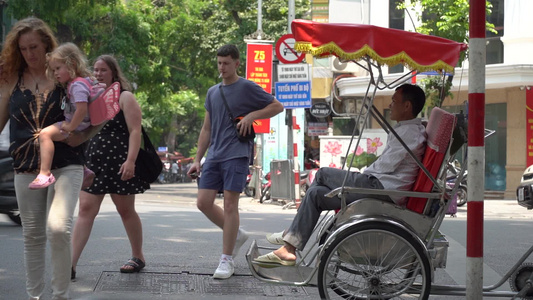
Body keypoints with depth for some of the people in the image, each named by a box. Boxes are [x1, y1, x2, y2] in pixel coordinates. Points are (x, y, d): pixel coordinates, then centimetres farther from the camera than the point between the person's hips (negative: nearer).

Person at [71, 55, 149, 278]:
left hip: (119, 164, -5)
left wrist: (130, 160, -23)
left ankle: (138, 257, 24)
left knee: (126, 210, 7)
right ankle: (71, 264, -15)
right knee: (86, 209, -6)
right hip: (93, 162, 5)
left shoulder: (125, 98, -3)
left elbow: (135, 131, -11)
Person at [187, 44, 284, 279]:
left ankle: (226, 260, -2)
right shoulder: (213, 92, 16)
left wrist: (251, 115, -10)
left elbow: (277, 106, 4)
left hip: (236, 154, -6)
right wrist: (197, 159, 14)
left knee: (230, 205, -8)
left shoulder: (247, 88, -1)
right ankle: (236, 234, 21)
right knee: (204, 202, -1)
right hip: (214, 155, 6)